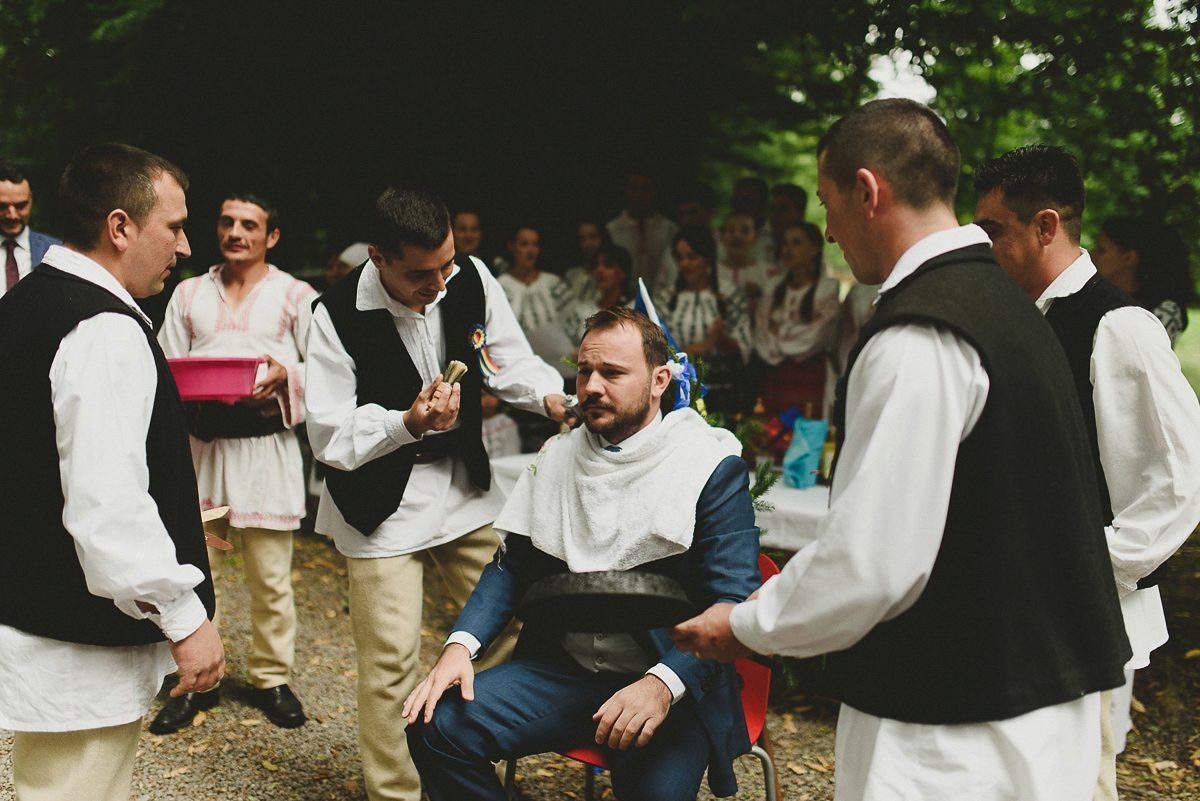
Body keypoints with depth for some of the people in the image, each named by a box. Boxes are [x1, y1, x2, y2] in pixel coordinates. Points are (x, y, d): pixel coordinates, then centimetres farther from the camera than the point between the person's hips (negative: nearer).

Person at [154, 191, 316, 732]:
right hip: (201, 443, 3)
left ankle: (272, 678, 17)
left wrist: (285, 374, -17)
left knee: (270, 575, 2)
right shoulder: (189, 294, 15)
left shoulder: (296, 296, 7)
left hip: (267, 444, -2)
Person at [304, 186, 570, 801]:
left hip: (466, 488, 5)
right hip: (381, 502, -4)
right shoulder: (337, 316, -18)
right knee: (389, 662, -2)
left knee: (509, 630, 10)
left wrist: (552, 398, -16)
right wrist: (408, 423, -29)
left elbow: (509, 361, 4)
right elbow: (330, 439, -15)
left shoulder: (472, 280, -7)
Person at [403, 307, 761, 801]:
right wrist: (461, 644, -7)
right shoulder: (556, 458, 11)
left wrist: (663, 684, -30)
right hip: (560, 668, 5)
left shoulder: (712, 466, -6)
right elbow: (511, 567, 13)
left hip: (672, 685, -4)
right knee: (437, 728, -15)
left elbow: (733, 600, -14)